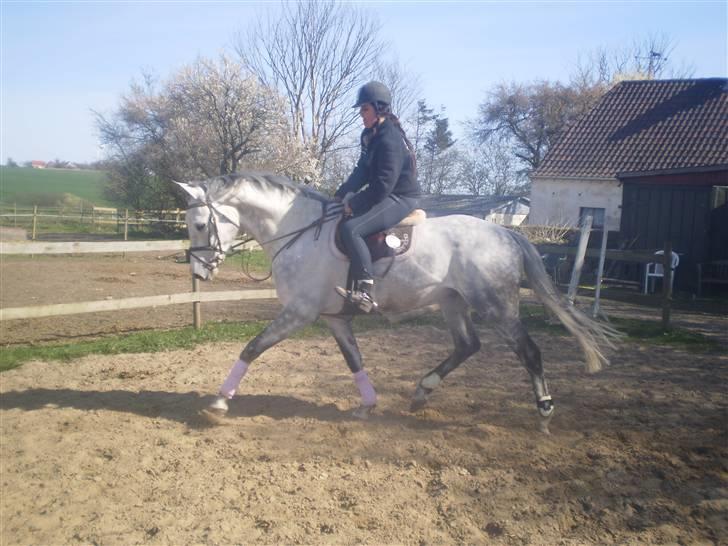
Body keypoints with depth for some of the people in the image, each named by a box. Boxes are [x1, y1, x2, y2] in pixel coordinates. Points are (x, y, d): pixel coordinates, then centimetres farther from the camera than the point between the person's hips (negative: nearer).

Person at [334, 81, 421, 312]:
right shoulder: (370, 136, 11)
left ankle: (366, 293, -29)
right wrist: (341, 194, 7)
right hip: (383, 196, 11)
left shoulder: (391, 140, -21)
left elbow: (383, 185, -26)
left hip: (400, 199, -11)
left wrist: (354, 204, -17)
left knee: (351, 229, -28)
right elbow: (362, 172, 18)